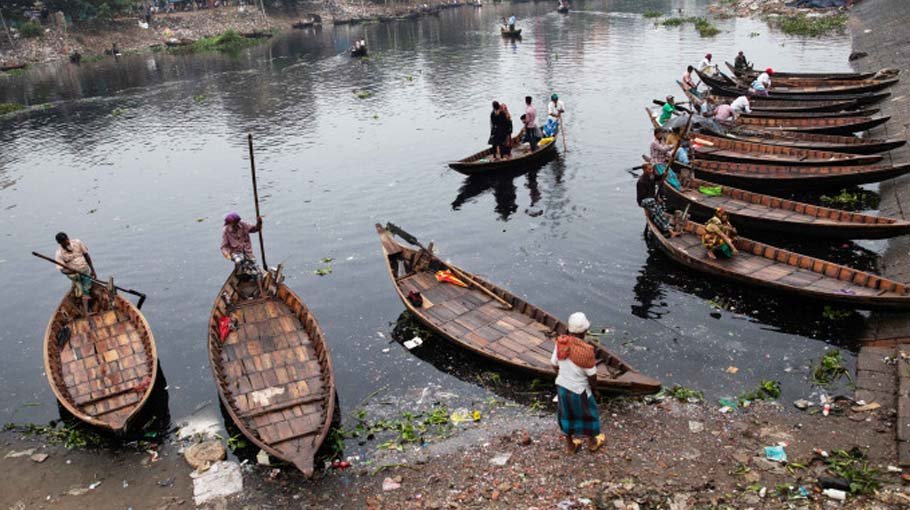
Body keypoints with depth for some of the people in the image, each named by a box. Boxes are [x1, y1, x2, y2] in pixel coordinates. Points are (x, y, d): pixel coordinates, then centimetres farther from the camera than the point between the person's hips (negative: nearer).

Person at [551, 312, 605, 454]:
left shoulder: (560, 343, -15)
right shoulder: (586, 350, -30)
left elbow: (554, 364, -2)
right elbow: (592, 376, -19)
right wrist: (593, 387, 3)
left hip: (561, 385, 5)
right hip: (579, 389, -5)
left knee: (566, 415, 23)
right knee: (588, 414, 22)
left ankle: (570, 444, 42)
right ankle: (592, 442, 45)